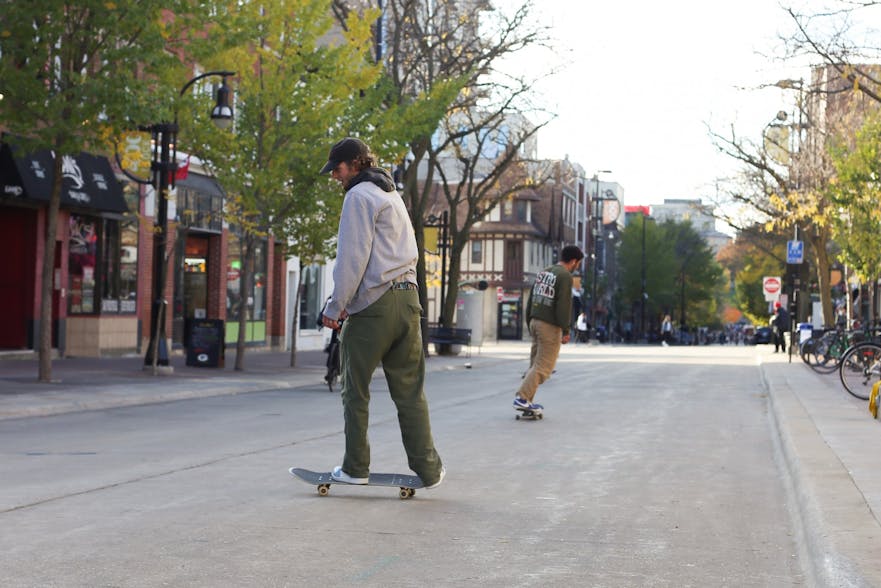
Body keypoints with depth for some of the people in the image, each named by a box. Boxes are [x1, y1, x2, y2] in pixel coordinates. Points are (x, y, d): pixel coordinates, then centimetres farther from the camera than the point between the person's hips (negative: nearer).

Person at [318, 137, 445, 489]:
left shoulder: (359, 196, -5)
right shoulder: (392, 195, 23)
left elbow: (352, 258, -12)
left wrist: (335, 307, -6)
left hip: (372, 306, -8)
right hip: (407, 298, 8)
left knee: (355, 391, 4)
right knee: (410, 391, 6)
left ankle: (355, 468, 8)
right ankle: (428, 469, 3)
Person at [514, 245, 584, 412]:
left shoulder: (543, 273, 15)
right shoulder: (565, 276, -11)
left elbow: (531, 300, 17)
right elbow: (564, 304, -17)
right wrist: (566, 330, -14)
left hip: (535, 322, 8)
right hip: (550, 326, -8)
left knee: (535, 364, 13)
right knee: (543, 366, -5)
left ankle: (526, 401, 10)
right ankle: (522, 398, -13)